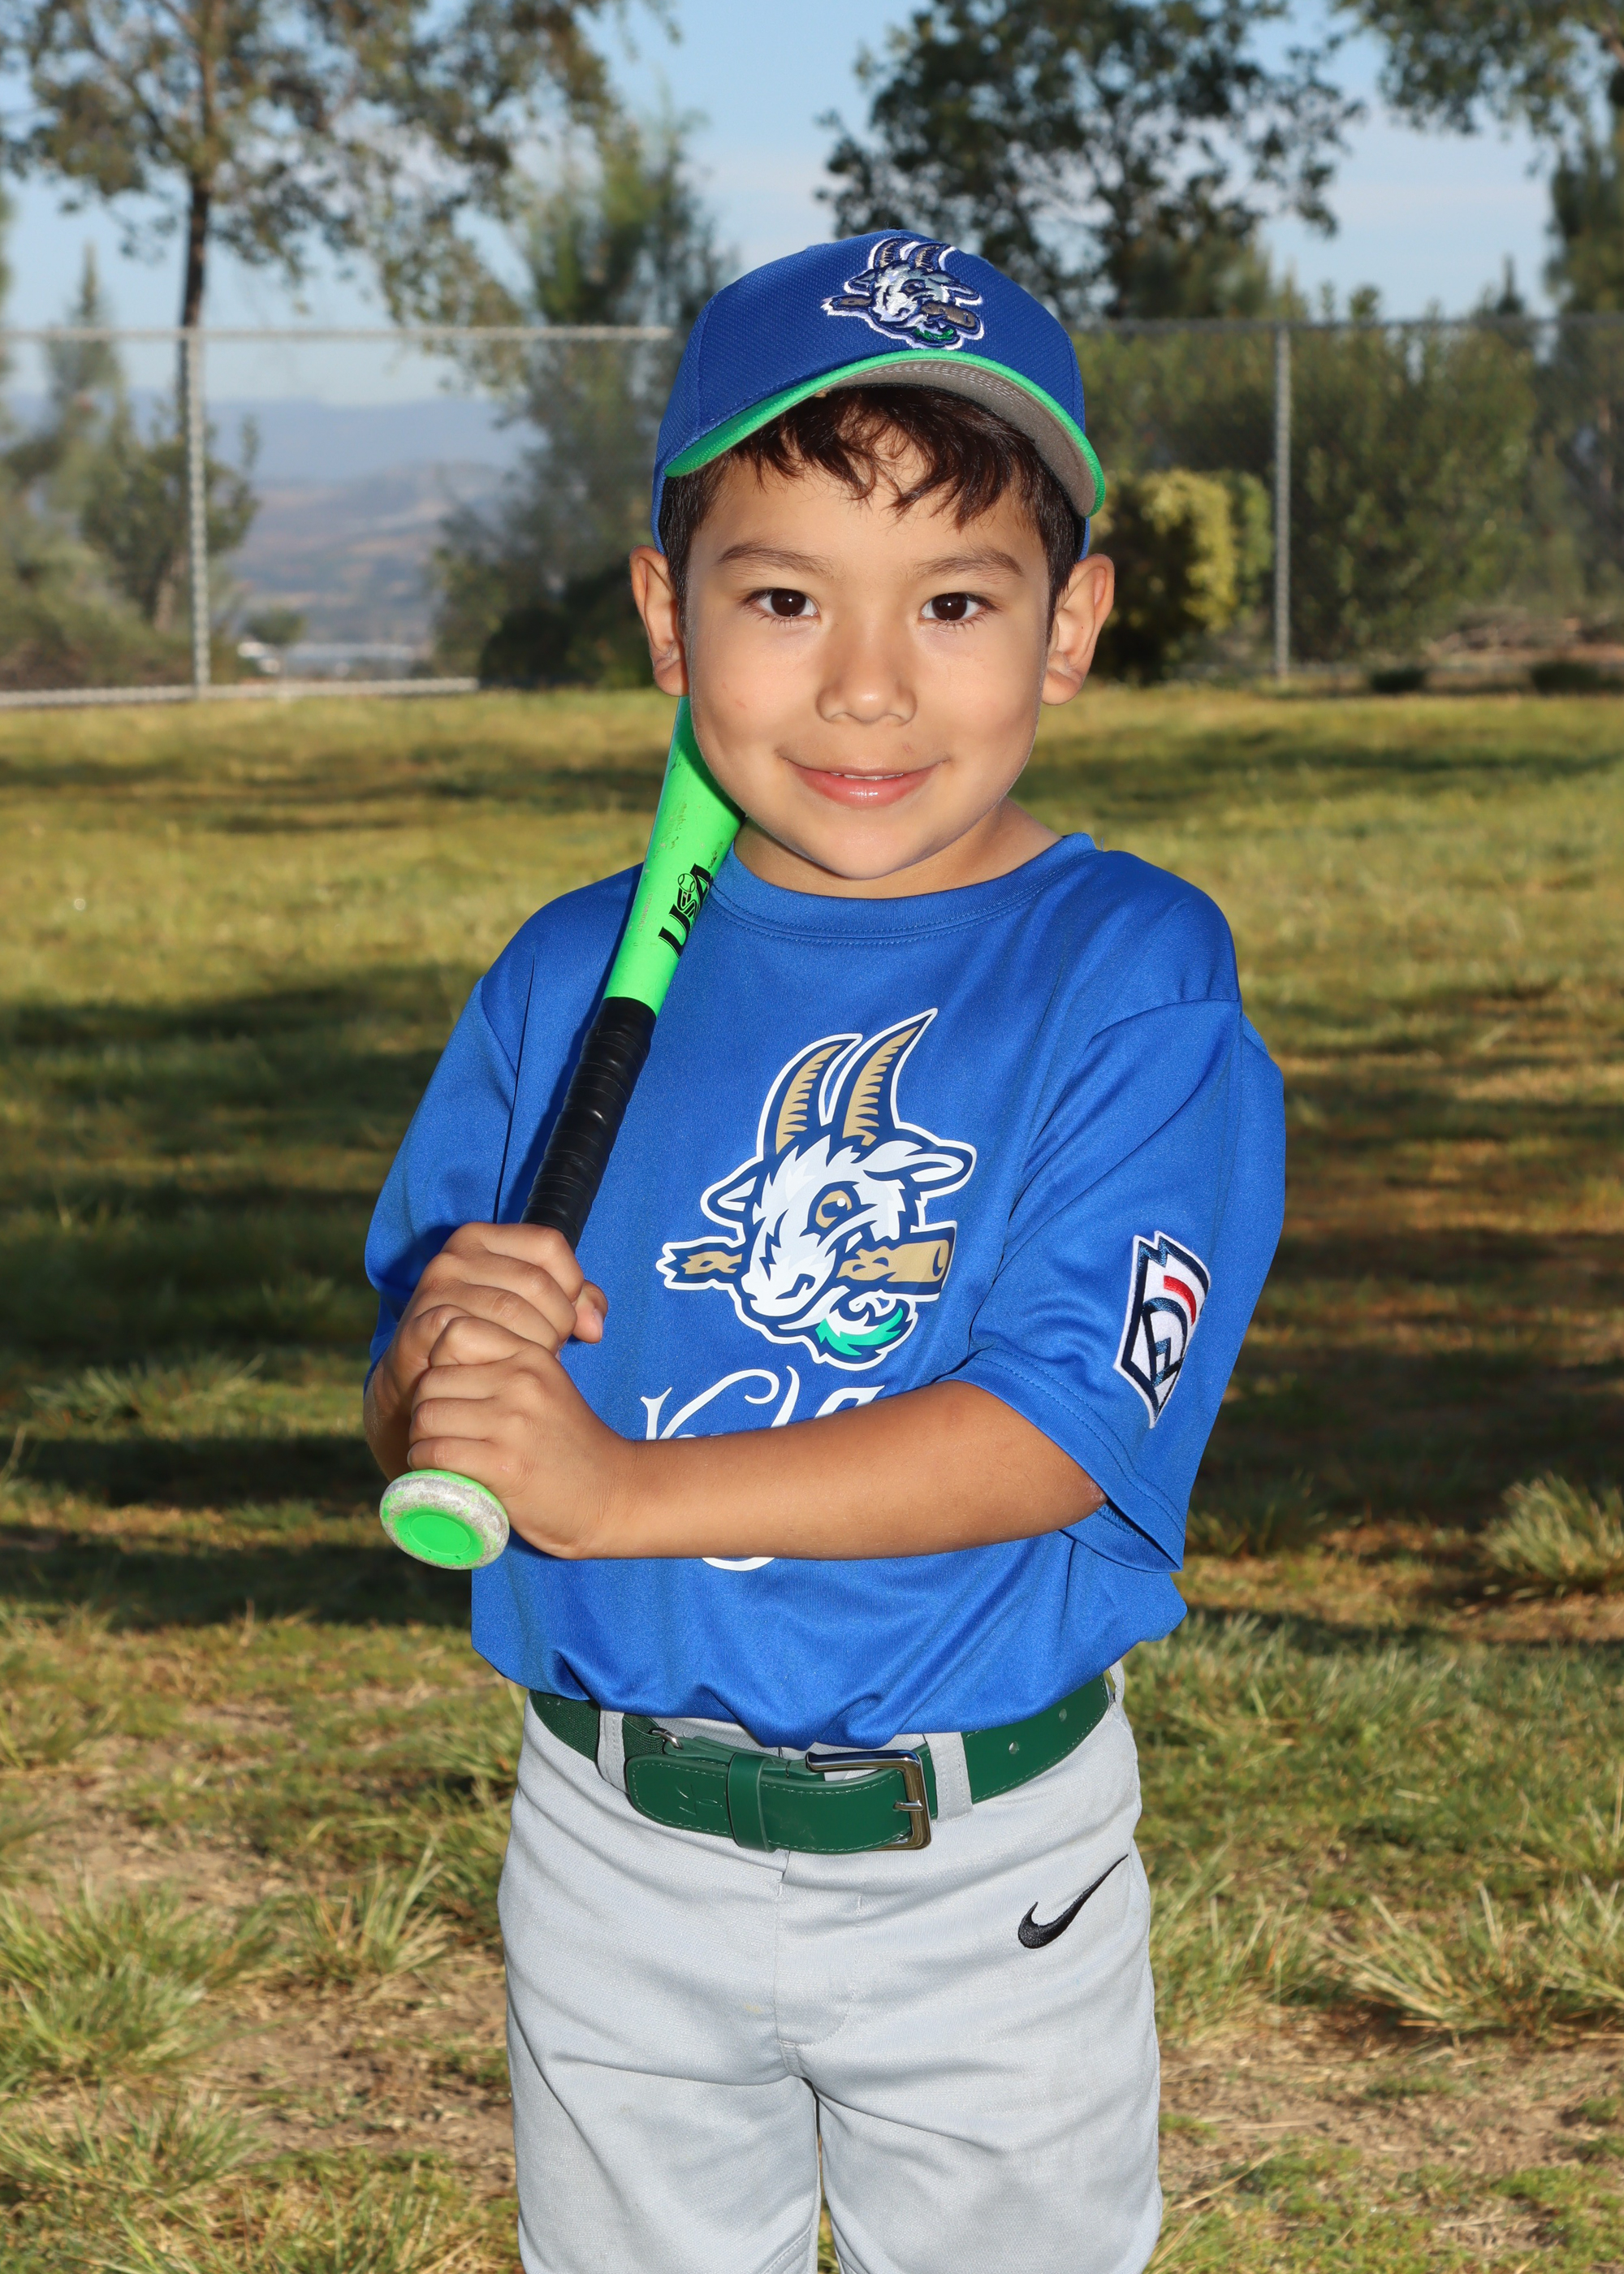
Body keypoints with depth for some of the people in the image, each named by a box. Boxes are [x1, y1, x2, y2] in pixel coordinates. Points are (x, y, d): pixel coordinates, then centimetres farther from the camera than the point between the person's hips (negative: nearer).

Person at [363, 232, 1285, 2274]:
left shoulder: (1127, 975, -12)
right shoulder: (570, 979, 0)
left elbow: (1059, 1429, -21)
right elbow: (415, 1423, 4)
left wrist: (620, 1485, -26)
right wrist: (441, 1373, -20)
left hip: (978, 1876, -3)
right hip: (615, 1851, 3)